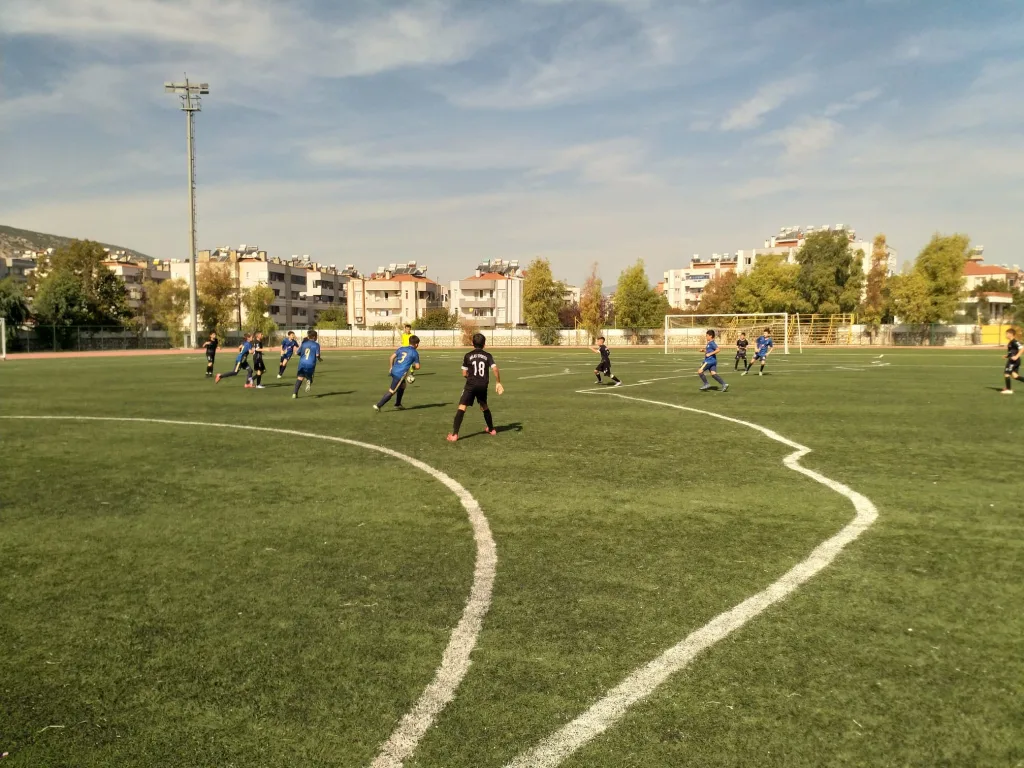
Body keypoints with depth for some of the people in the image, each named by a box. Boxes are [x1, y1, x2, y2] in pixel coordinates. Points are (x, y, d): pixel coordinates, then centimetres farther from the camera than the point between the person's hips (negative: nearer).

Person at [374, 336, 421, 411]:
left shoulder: (401, 349, 15)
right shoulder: (415, 353, 2)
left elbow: (392, 357, 6)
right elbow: (417, 367, 0)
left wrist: (390, 368, 16)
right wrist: (413, 367, 22)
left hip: (393, 371, 7)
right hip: (400, 375, -7)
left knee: (402, 385, 29)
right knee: (391, 391, -1)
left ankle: (398, 404, 36)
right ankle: (378, 405, -4)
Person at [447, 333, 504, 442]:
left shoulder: (468, 355, 3)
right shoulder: (487, 355, 5)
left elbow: (464, 374, 3)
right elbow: (495, 369, -7)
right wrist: (498, 383, 3)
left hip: (471, 385, -3)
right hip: (483, 385, 3)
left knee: (462, 407, -7)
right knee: (484, 407, 26)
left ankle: (454, 434, -18)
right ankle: (491, 429, 38)